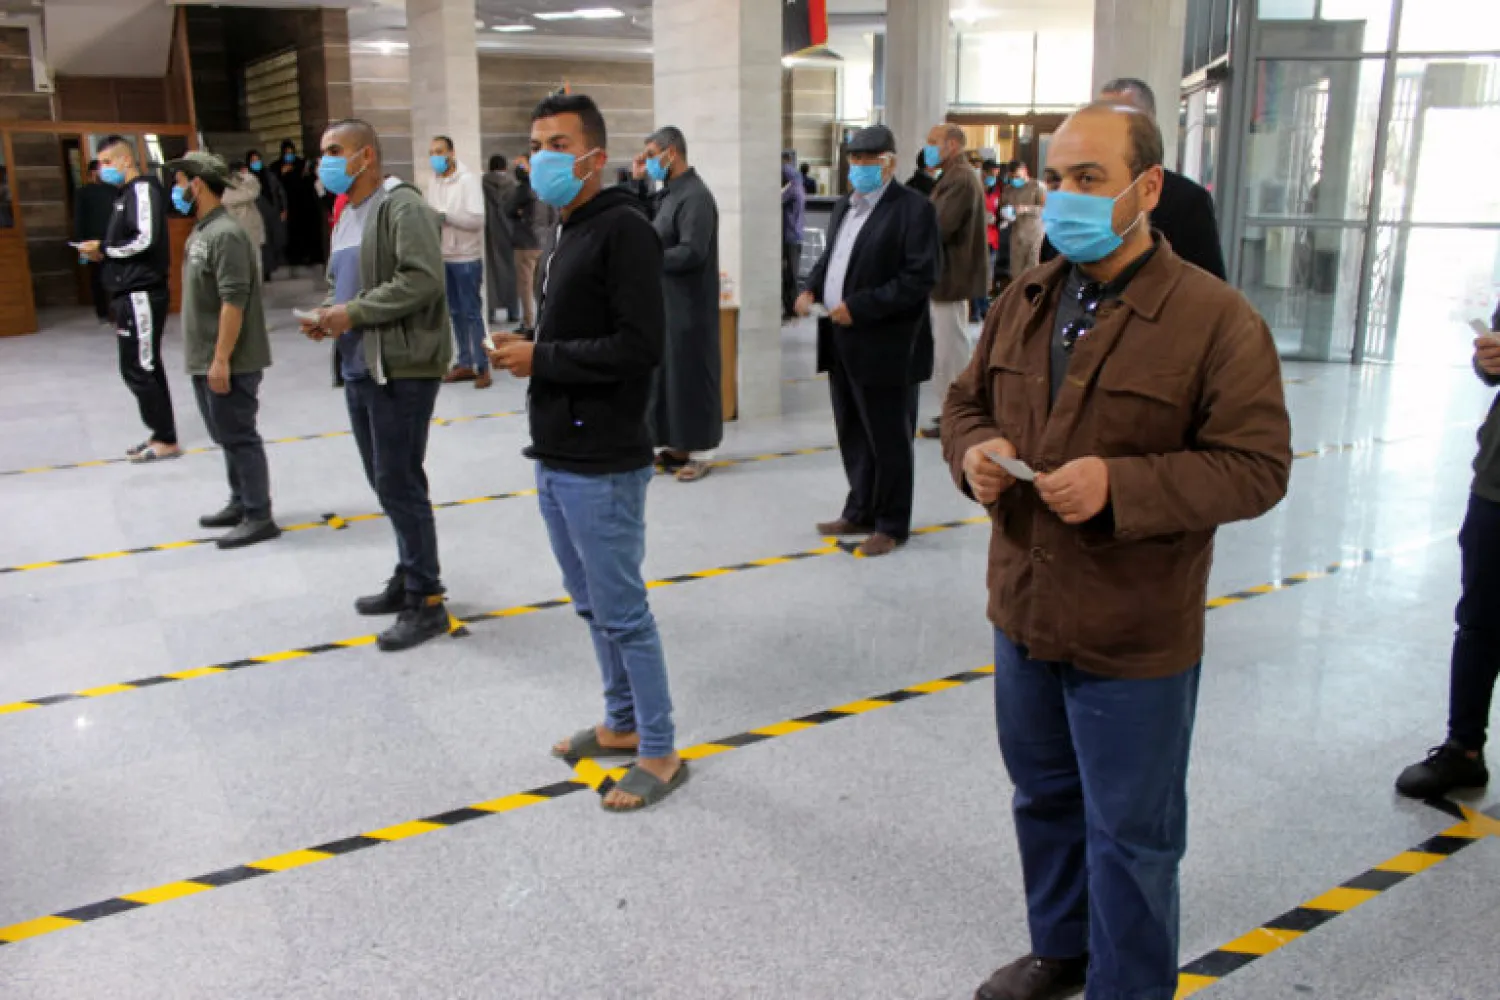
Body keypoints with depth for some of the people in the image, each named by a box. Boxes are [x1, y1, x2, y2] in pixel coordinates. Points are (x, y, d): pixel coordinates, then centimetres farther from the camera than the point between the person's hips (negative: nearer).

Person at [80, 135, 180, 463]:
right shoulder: (125, 193, 17)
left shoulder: (143, 189, -11)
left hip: (142, 294, -9)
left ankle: (166, 440, 1)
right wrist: (102, 253, 2)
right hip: (130, 293, 9)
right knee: (146, 367, 12)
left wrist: (104, 249, -11)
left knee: (137, 369, -6)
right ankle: (162, 435, 19)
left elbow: (145, 240, -22)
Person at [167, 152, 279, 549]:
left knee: (240, 438, -4)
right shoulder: (201, 231, 13)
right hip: (205, 360, 10)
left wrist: (221, 359, -24)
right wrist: (203, 358, 19)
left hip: (229, 362, -10)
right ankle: (240, 503, 27)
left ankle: (258, 517, 3)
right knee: (227, 438, 16)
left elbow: (234, 302, -23)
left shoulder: (226, 234, -17)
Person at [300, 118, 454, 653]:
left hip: (401, 368, -9)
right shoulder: (346, 214, 18)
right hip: (358, 368, 9)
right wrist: (326, 312, 6)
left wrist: (354, 313, -19)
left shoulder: (401, 206, -11)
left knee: (399, 485, -6)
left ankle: (425, 601, 4)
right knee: (386, 483, 16)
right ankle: (409, 577, 29)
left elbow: (423, 279, -23)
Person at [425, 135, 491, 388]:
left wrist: (444, 215, -20)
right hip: (443, 257, 7)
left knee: (472, 313, -4)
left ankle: (482, 367, 2)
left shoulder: (468, 180, -11)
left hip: (467, 258, -7)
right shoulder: (433, 182, 10)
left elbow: (477, 219, -18)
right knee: (455, 312, 12)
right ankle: (465, 364, 20)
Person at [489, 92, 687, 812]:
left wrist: (540, 357, -17)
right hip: (557, 459, 10)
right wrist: (526, 352, 6)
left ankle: (660, 754, 14)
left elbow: (641, 346, -23)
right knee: (592, 605, 19)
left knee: (623, 614, 0)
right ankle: (621, 724, 35)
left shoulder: (623, 230, -14)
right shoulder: (567, 232, 15)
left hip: (601, 467, -10)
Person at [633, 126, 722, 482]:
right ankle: (677, 445, 23)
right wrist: (638, 182, 7)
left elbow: (692, 253, -25)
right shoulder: (668, 192, 13)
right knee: (667, 374, 13)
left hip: (688, 306, -9)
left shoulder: (695, 196, -16)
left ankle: (700, 452, 9)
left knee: (691, 376, -1)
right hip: (664, 302, 9)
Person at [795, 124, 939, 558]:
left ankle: (891, 525, 15)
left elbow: (921, 276, -18)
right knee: (852, 436, 16)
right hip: (843, 342, 8)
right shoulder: (845, 206, 16)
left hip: (885, 345, -8)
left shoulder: (913, 209, -11)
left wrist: (859, 307, -21)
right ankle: (860, 513, 29)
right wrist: (811, 289, 4)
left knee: (888, 440, 2)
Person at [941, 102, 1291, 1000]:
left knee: (1130, 835, 10)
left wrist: (1120, 485, -29)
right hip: (1025, 617, 7)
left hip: (1134, 639, -6)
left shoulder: (1216, 319, -15)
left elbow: (1257, 466, -17)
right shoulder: (1024, 303, 4)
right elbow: (966, 402, 15)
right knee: (1045, 798, 24)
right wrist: (976, 449, -9)